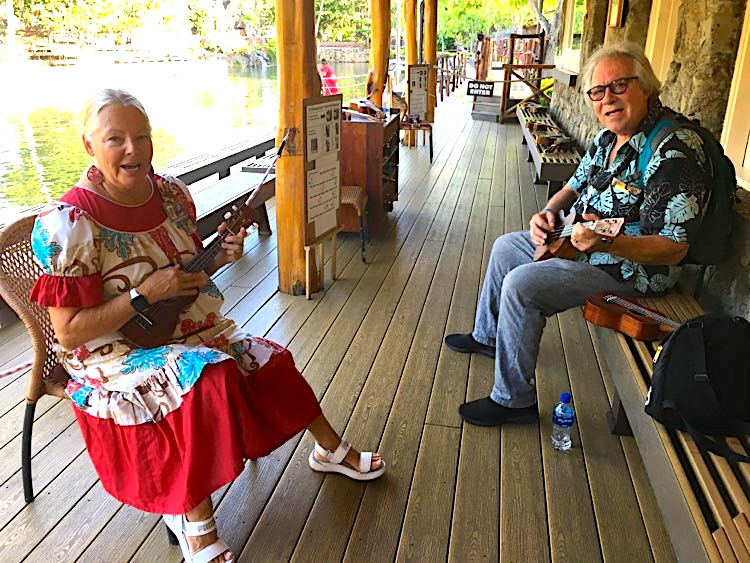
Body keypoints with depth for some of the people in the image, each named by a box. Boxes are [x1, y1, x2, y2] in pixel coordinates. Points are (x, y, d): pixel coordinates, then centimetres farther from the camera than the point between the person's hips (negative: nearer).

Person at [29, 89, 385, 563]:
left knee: (272, 364, 2)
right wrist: (146, 294, -27)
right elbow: (68, 332, -20)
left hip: (189, 328, 7)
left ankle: (331, 451, 28)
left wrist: (221, 257, -8)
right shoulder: (70, 224, -21)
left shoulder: (171, 192, -2)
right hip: (113, 353, -7)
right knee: (209, 381, -33)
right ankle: (195, 517, -13)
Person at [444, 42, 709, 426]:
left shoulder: (673, 151, -27)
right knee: (505, 247, 18)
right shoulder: (608, 137, 2)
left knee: (521, 285, -25)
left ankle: (513, 400, -9)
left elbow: (673, 248, -30)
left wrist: (608, 243, -46)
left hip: (632, 268, -10)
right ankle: (487, 336, 38)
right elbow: (575, 185, 18)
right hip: (582, 241, 10)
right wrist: (549, 212, -3)